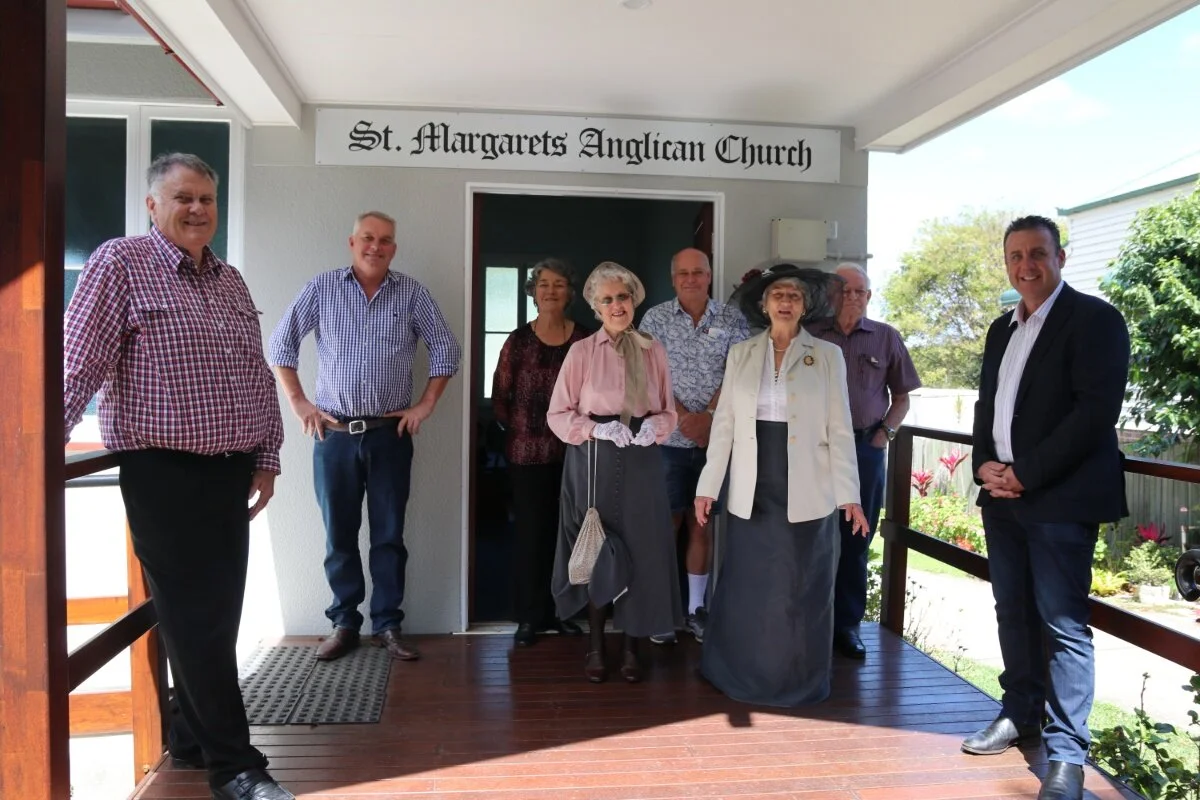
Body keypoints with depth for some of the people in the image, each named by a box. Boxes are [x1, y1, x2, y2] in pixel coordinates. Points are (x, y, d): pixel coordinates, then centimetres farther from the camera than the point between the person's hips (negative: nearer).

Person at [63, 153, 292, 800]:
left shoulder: (231, 281, 14)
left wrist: (266, 457, 13)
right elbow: (81, 366, -12)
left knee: (220, 611, 12)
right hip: (164, 470, -6)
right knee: (194, 617, -1)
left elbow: (258, 376, 16)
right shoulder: (120, 264, -4)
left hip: (231, 469, 7)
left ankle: (193, 739, 30)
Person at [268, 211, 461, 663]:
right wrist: (298, 402, 0)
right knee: (339, 535, 8)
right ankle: (344, 623, 21)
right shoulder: (321, 289, 2)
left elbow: (446, 348, 6)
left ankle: (387, 624, 17)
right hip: (333, 434, 0)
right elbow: (281, 343, 7)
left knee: (389, 535, 6)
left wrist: (425, 405, 0)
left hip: (390, 435, 0)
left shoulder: (411, 294, 2)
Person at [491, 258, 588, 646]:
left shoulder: (585, 341, 3)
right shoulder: (518, 341, 0)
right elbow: (500, 398, 2)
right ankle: (530, 616, 13)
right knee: (531, 532, 1)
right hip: (527, 453, -1)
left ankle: (560, 610, 22)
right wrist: (522, 428, 2)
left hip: (573, 451, 2)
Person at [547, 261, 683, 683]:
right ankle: (596, 647, 19)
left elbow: (669, 412, 9)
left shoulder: (653, 351, 6)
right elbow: (558, 414, -1)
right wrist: (598, 428, -16)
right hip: (595, 462, -2)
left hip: (642, 462, 2)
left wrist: (653, 427, -12)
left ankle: (632, 648, 17)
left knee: (642, 550, 3)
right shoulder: (582, 351, -1)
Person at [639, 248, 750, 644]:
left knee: (703, 523, 9)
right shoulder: (655, 319, 2)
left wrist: (708, 416, -15)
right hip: (667, 438, -1)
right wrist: (685, 419, -13)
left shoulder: (732, 319, 5)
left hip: (716, 438, 1)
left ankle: (696, 608, 19)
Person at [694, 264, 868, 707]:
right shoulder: (741, 354, 7)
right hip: (753, 489, 2)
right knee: (747, 585, 8)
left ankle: (798, 681, 22)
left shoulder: (827, 356, 2)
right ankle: (742, 674, 24)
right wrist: (708, 485, 2)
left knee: (801, 588, 6)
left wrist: (849, 494, -6)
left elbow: (839, 430, 0)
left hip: (806, 491, -1)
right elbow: (724, 424, 6)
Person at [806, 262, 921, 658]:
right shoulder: (811, 335, 3)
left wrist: (885, 433, -1)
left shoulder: (886, 337, 5)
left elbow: (901, 396, 10)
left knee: (856, 538, 7)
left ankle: (847, 623, 18)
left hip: (866, 447, 1)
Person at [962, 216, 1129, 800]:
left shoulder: (1093, 318, -7)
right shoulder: (1002, 329, 16)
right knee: (1014, 612, 16)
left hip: (1060, 497, -7)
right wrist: (984, 463, 0)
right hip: (1002, 492, 7)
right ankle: (1020, 713, 32)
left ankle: (1067, 752, 6)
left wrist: (1026, 473, -17)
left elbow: (1097, 408, -16)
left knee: (1063, 622, -4)